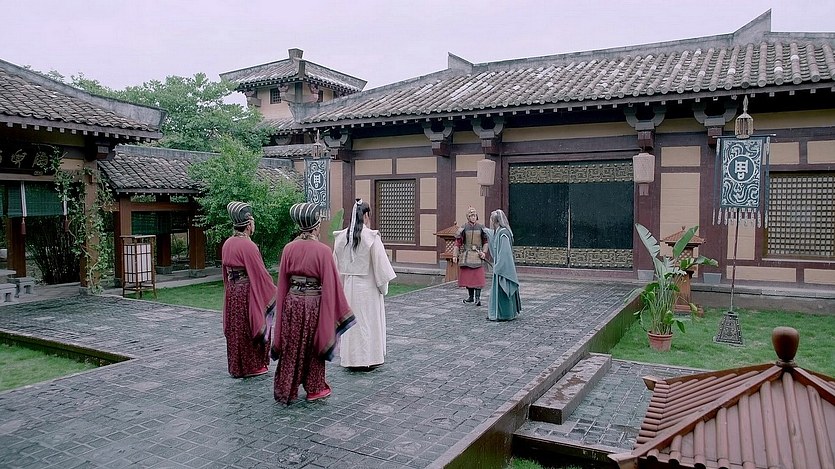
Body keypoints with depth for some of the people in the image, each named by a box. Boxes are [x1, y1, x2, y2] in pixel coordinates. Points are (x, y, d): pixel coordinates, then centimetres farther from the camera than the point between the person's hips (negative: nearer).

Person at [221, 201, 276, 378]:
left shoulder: (227, 244, 4)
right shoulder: (248, 246, -19)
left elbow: (225, 271, 14)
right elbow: (260, 273, -16)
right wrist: (273, 292, -5)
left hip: (231, 292, 7)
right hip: (248, 293, -7)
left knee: (235, 330, 14)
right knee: (252, 328, 6)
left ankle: (236, 367, 24)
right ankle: (252, 366, 16)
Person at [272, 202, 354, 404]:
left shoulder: (289, 248, -2)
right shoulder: (323, 251, -14)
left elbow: (282, 283, 4)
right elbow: (330, 284, -11)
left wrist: (282, 306, 15)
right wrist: (341, 310, -1)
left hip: (292, 302, 3)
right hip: (314, 304, -3)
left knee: (291, 347, 14)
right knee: (313, 346, 13)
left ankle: (285, 390, 24)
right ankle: (315, 388, 25)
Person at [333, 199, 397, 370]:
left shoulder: (341, 237, -1)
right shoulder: (372, 237, -15)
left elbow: (337, 264, 7)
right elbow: (380, 264, -13)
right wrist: (383, 287, -1)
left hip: (348, 286, 4)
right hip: (367, 286, -4)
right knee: (369, 321, 7)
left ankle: (350, 359, 21)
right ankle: (367, 360, 14)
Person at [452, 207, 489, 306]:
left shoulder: (481, 227, 2)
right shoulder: (464, 228, 1)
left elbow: (485, 241, 11)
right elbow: (458, 242, 3)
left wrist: (484, 252, -4)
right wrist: (455, 255, -2)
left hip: (477, 256, -1)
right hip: (466, 255, 1)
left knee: (478, 276, -9)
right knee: (467, 276, 6)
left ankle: (478, 298, -8)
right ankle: (471, 296, 20)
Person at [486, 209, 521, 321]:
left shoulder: (503, 233, -19)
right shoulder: (498, 232, 9)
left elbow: (504, 252, -24)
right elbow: (492, 233, 35)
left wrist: (498, 267, -23)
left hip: (503, 266, -9)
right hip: (500, 266, 9)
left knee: (501, 290, -2)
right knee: (497, 290, 13)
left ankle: (503, 315, 5)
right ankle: (496, 313, 20)